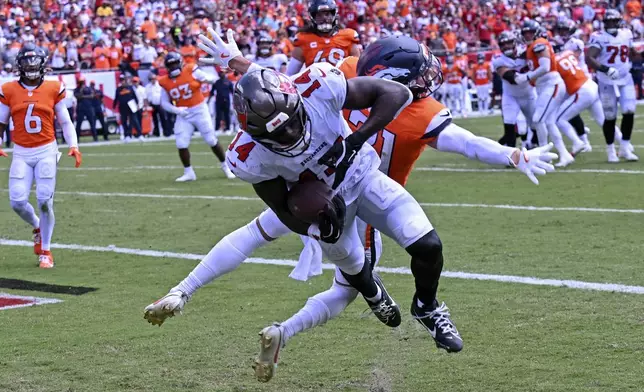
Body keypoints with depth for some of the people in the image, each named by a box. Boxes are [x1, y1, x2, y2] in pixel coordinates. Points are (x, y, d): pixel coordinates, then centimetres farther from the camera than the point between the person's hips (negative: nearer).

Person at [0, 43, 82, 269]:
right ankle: (37, 228, 25)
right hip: (21, 153, 1)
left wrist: (73, 146, -3)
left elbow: (65, 121, 9)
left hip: (46, 151, -1)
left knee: (45, 201, -6)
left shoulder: (53, 89, 2)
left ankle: (45, 251, 11)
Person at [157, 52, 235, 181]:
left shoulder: (191, 71, -10)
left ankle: (225, 166, 19)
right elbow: (164, 103, 5)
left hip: (199, 110, -3)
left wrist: (208, 79, -30)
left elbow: (211, 79, -5)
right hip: (184, 115, 3)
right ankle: (189, 173, 11)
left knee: (211, 140, 1)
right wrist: (177, 110, -13)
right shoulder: (165, 82, -1)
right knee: (181, 144, -6)